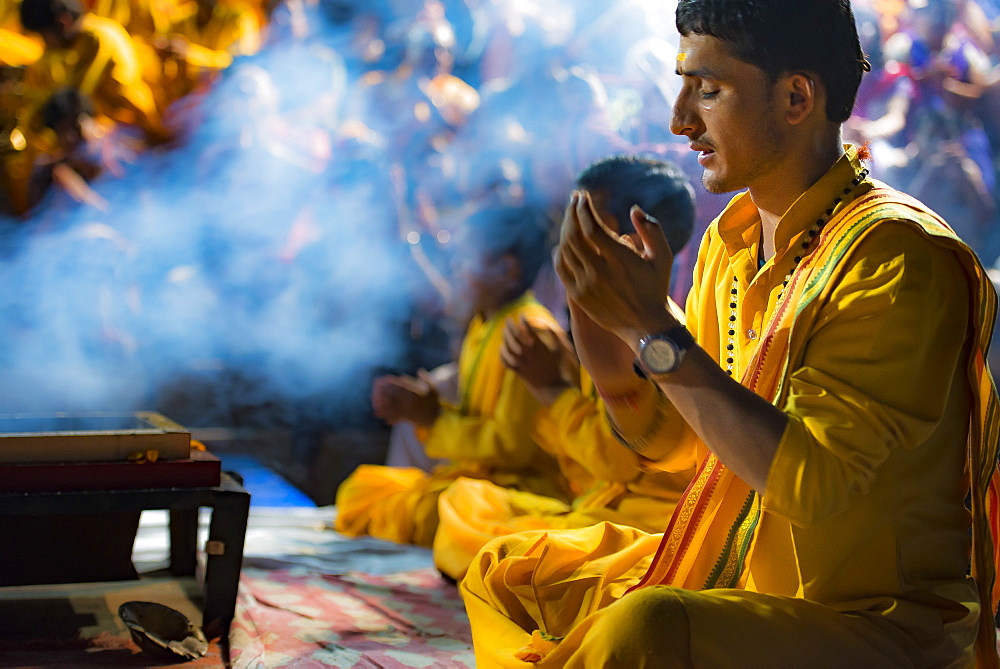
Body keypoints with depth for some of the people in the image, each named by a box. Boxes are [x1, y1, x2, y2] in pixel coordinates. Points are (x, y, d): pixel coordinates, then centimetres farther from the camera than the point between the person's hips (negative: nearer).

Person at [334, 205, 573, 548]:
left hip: (526, 482, -10)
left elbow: (513, 445, -20)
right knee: (359, 489, 6)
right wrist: (423, 407, 0)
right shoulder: (482, 325, 12)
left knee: (414, 513, -32)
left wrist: (434, 419, -13)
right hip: (477, 471, 10)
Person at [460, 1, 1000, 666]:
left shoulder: (895, 256, -20)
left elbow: (811, 480, -27)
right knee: (504, 574, 11)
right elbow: (673, 442, 12)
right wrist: (617, 372, -9)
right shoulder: (730, 240, 5)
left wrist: (653, 330, -25)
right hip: (736, 573, 8)